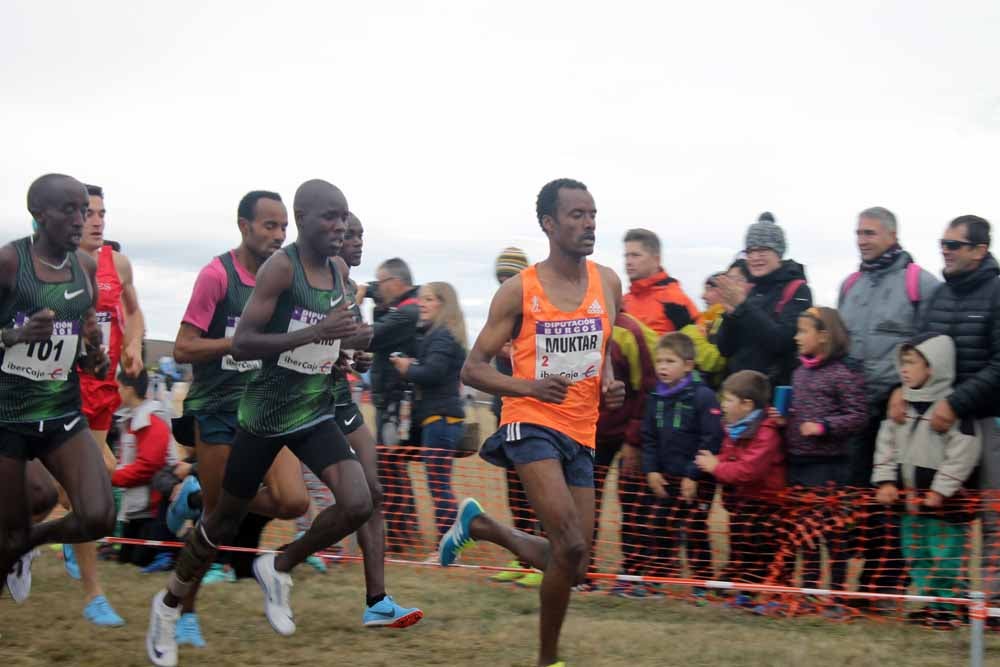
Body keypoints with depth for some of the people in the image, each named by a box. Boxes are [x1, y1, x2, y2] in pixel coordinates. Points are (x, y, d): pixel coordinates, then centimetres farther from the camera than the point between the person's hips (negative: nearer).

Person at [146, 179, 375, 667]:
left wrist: (351, 339, -1)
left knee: (358, 503, -15)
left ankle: (277, 568, 10)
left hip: (315, 411, 5)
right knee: (228, 516, 9)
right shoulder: (280, 266, -16)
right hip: (266, 413, -5)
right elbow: (241, 344, -23)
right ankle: (170, 604, 32)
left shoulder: (337, 273, 5)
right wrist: (315, 332, -32)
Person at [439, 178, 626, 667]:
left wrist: (610, 384, 1)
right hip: (531, 424, -6)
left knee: (572, 565, 9)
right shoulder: (518, 291, -7)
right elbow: (472, 369, -5)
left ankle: (478, 525, 34)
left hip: (582, 434, 6)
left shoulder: (607, 283, 6)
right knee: (572, 548, -22)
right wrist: (530, 386, -22)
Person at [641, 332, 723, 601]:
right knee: (662, 528, 11)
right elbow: (649, 438, 11)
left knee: (695, 530, -1)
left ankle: (702, 581, 8)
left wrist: (694, 475, -19)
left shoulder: (703, 396, -15)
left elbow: (711, 440, -18)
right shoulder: (656, 398, 6)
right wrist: (651, 470, -1)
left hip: (698, 479, -6)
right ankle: (660, 576, 24)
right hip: (666, 477, 6)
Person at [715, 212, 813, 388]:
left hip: (777, 386, -6)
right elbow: (725, 349, 9)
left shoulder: (797, 291, -5)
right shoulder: (748, 290, 12)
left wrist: (743, 306, -21)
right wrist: (731, 313, -10)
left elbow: (782, 341, -20)